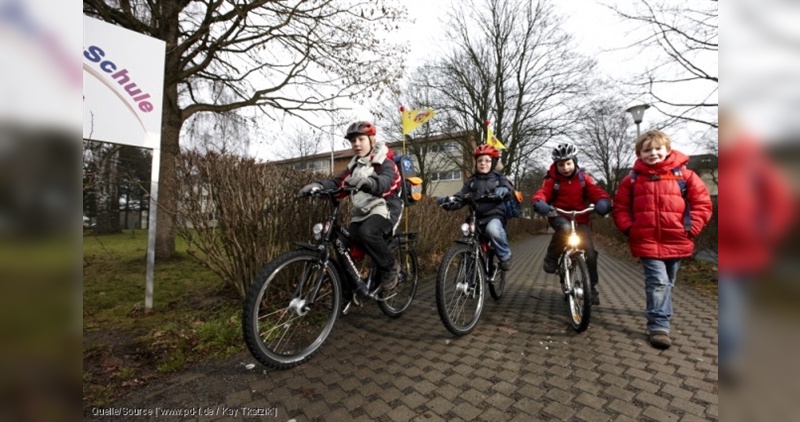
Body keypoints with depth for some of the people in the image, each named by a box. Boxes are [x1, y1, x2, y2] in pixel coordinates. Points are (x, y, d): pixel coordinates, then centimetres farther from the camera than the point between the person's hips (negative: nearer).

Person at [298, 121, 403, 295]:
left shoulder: (384, 163, -6)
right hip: (362, 212, 7)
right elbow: (337, 182, 2)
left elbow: (384, 183, -28)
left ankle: (391, 267, -10)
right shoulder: (354, 165, 15)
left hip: (384, 208, -6)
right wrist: (318, 185, -19)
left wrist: (366, 181, -51)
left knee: (367, 232, -33)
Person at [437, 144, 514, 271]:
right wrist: (449, 202, -20)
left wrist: (503, 190, -39)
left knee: (492, 229, -36)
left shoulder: (499, 178, 7)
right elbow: (460, 197, 2)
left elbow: (509, 188, -13)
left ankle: (505, 256, -12)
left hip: (494, 216, -3)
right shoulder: (471, 181, 12)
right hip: (476, 218, 3)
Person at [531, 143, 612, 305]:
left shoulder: (584, 178, 3)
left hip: (580, 219, 2)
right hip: (559, 217, -2)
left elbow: (597, 192, -8)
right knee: (565, 228, -39)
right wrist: (539, 203, -42)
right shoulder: (552, 180, -4)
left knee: (590, 252, -8)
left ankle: (591, 286, 12)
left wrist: (603, 201, -32)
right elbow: (541, 193, -18)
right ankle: (551, 257, -14)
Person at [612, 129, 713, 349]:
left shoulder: (683, 174, 1)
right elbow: (620, 206, 8)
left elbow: (702, 201, 4)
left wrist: (692, 227, -5)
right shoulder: (633, 178, 2)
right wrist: (629, 228, -3)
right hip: (647, 241, -2)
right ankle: (659, 326, -4)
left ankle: (659, 314, 38)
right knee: (658, 282, -10)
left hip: (676, 241, 2)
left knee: (667, 283, 17)